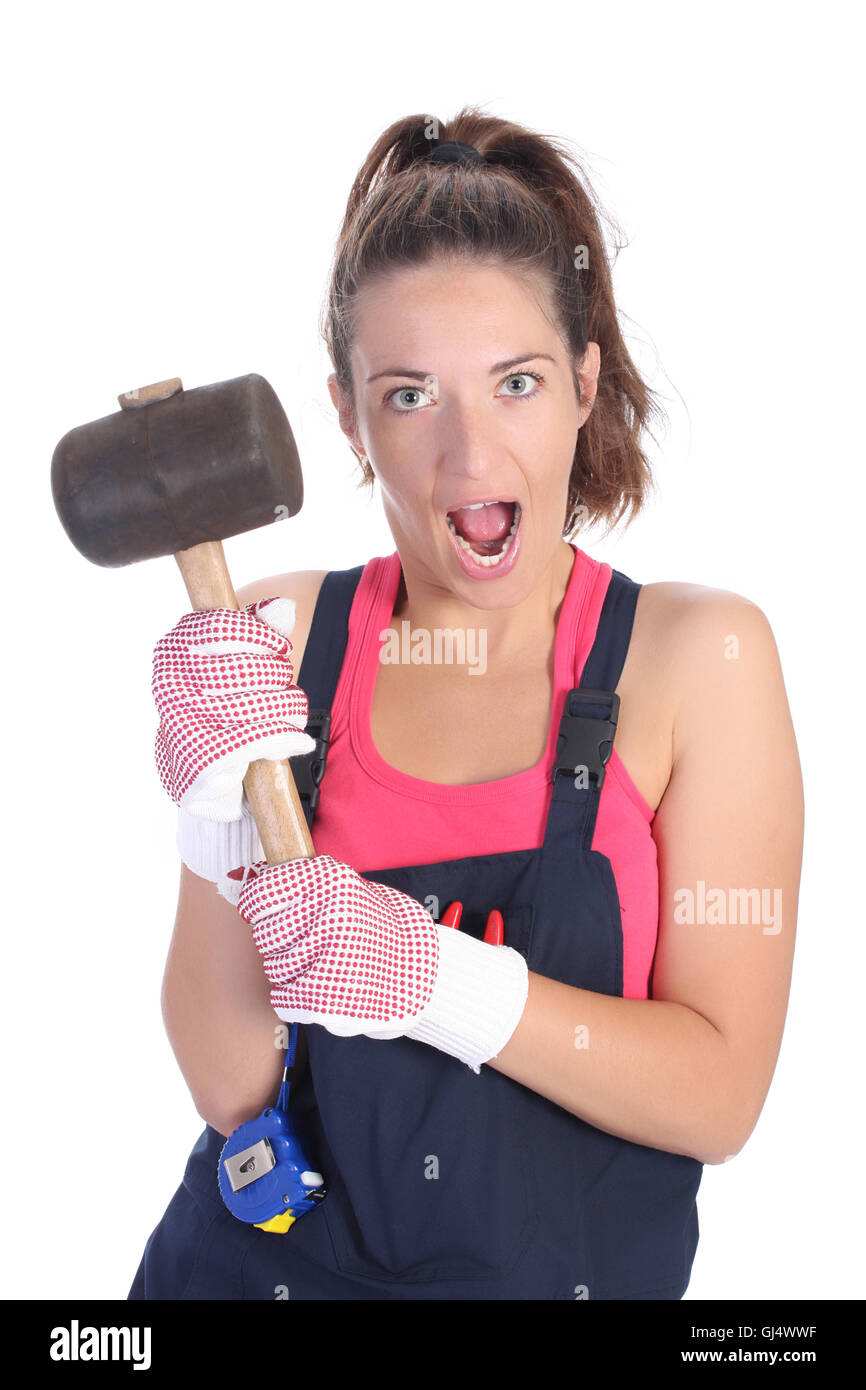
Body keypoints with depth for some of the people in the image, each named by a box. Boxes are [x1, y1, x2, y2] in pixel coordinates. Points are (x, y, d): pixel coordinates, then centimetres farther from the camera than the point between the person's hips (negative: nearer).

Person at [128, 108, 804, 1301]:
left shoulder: (699, 653, -12)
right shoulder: (281, 639, -8)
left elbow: (721, 1094, -15)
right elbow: (231, 1086, -11)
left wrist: (439, 980, -26)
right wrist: (225, 826, -25)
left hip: (570, 1266, -1)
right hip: (264, 1261, 1)